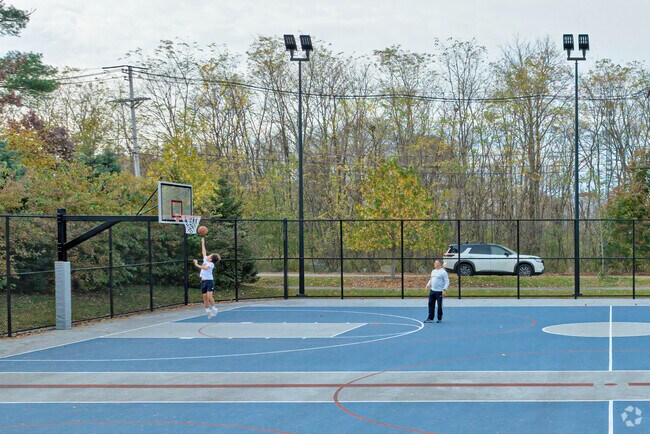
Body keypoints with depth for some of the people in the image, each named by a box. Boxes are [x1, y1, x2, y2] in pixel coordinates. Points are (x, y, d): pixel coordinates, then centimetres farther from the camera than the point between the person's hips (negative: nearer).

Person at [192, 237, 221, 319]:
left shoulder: (211, 264, -9)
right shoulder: (205, 260, 12)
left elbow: (205, 268, -28)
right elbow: (204, 251, 23)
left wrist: (197, 265, -26)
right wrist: (202, 242, 28)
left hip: (209, 281, -7)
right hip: (203, 281, 7)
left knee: (209, 296, -17)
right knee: (205, 297, 4)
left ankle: (214, 309, -3)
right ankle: (208, 311, 11)